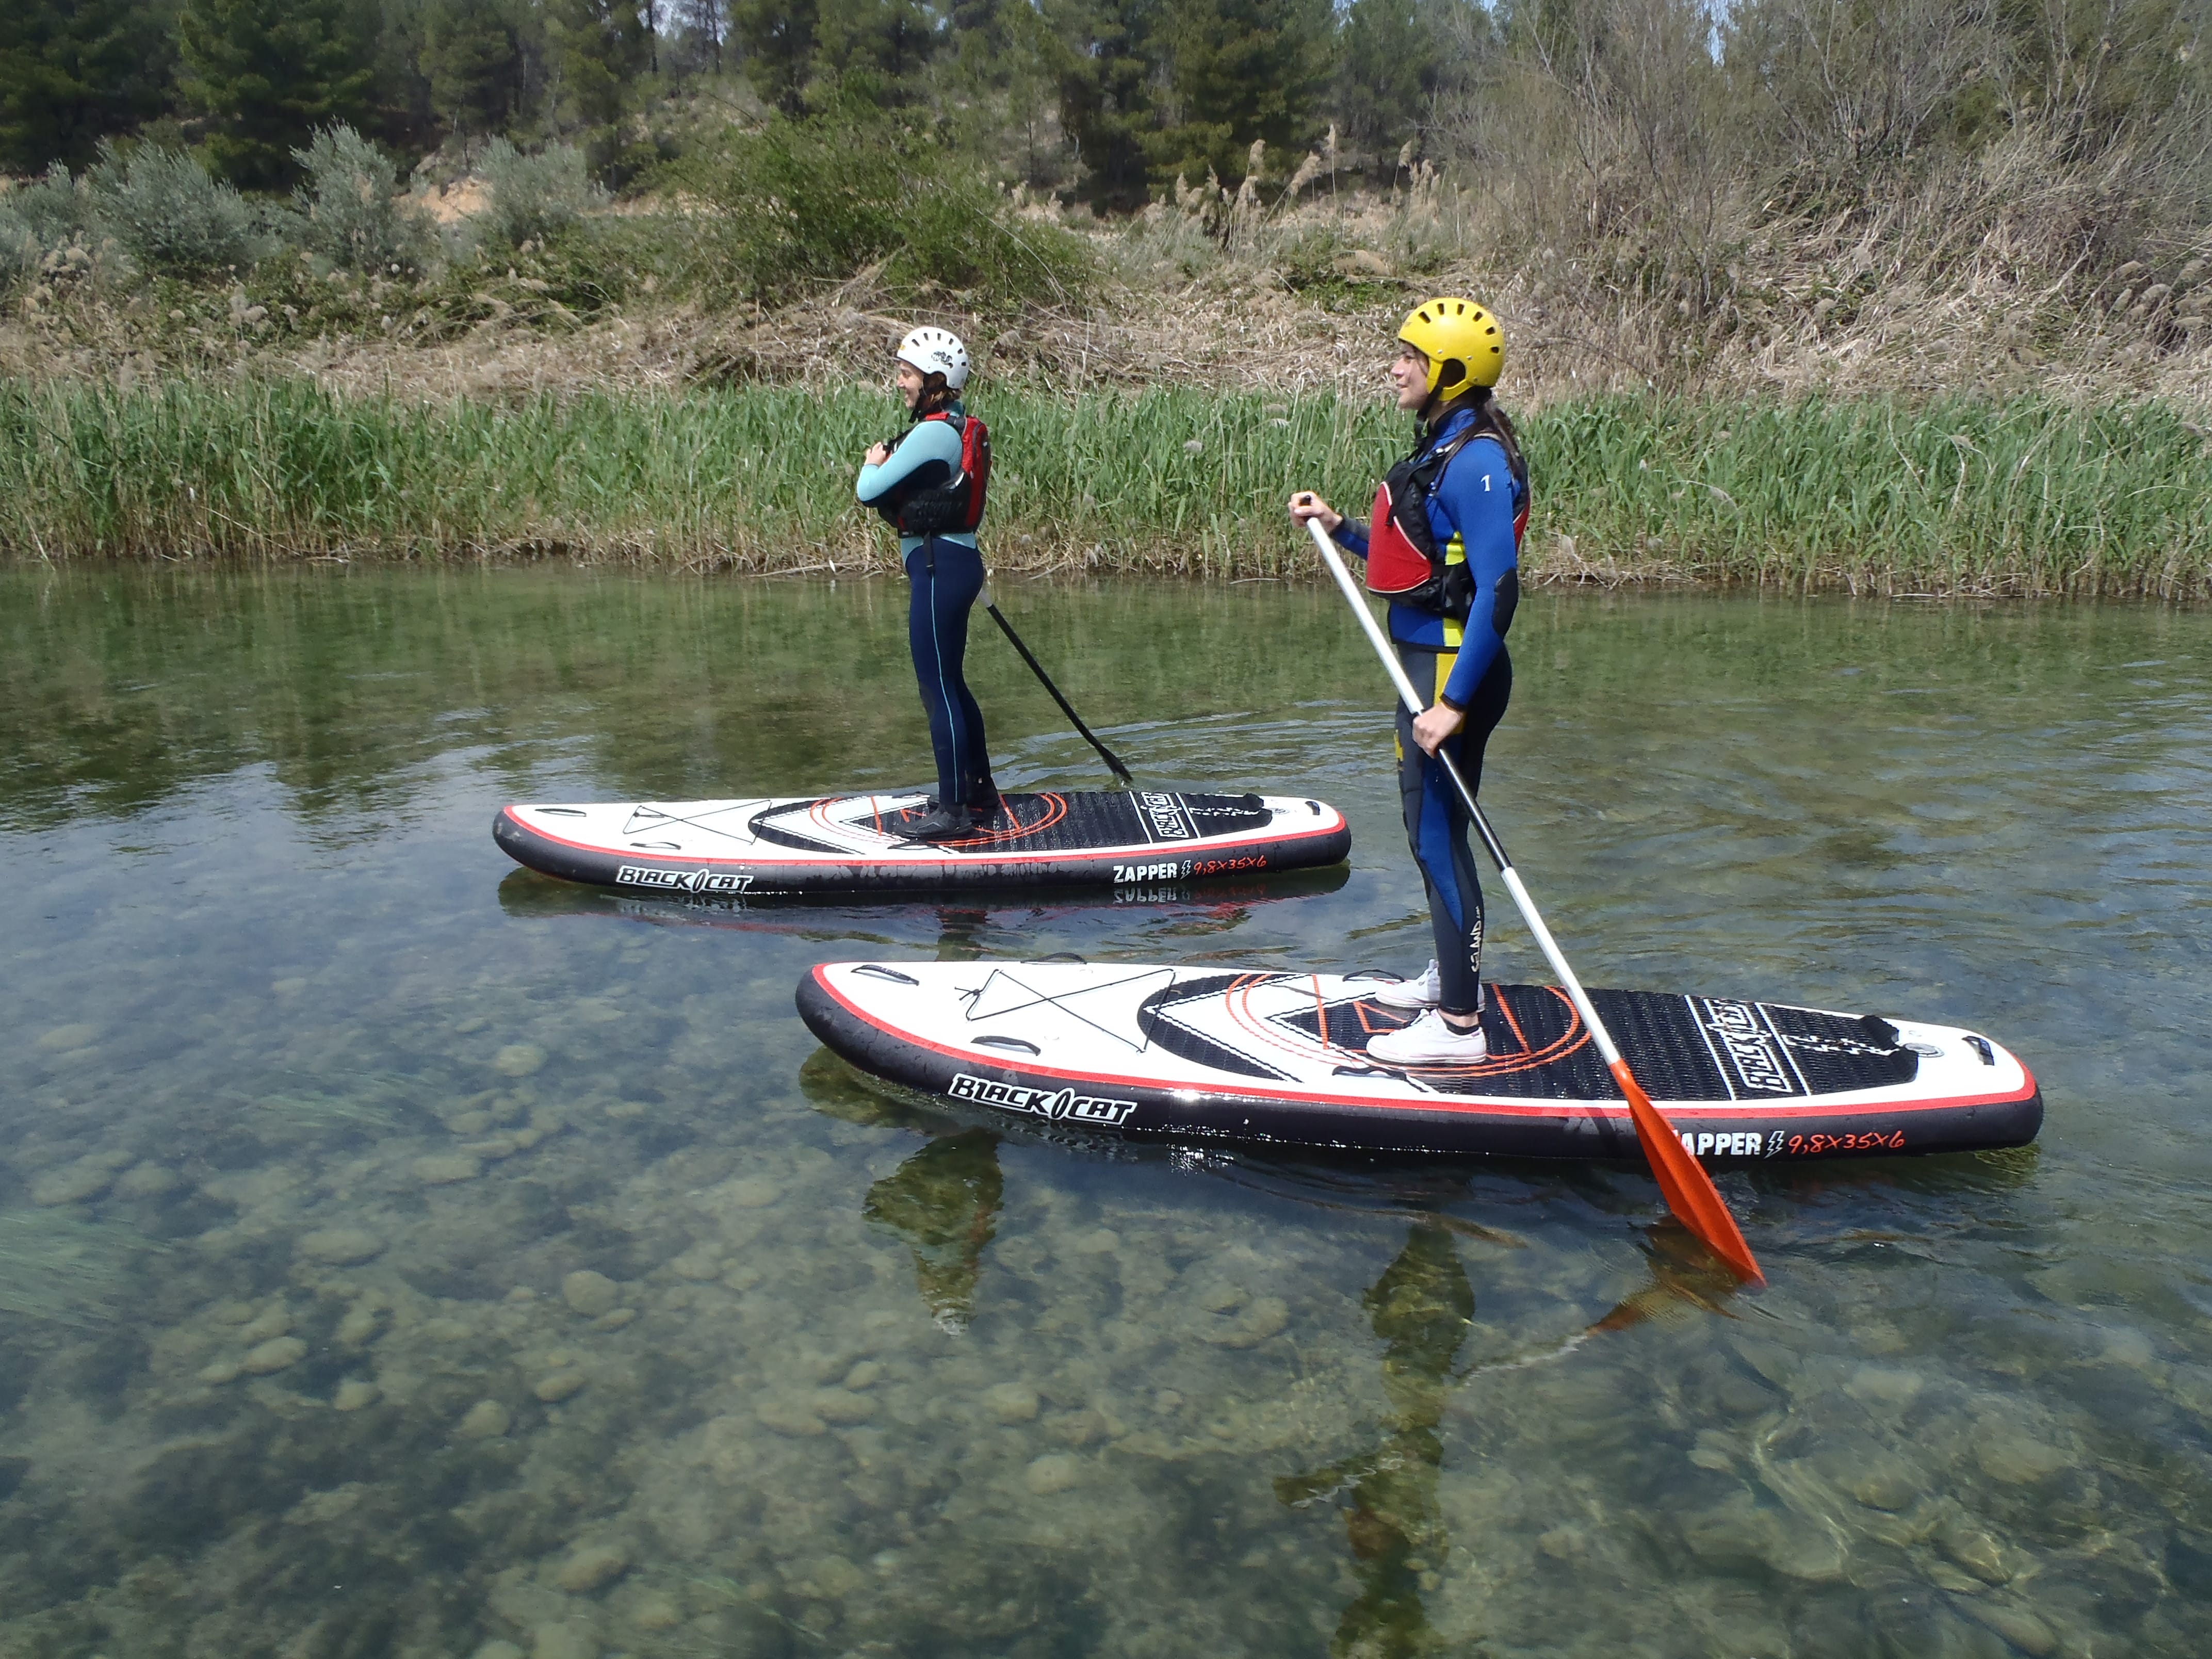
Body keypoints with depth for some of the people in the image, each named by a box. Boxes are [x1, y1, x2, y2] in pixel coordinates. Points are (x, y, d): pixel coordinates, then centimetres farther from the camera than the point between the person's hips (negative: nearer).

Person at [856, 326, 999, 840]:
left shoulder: (933, 432, -17)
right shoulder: (958, 426, 15)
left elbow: (869, 491, -16)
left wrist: (873, 463, 4)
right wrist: (886, 464, 4)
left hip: (939, 567, -10)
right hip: (954, 562, 10)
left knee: (938, 688, -6)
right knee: (950, 684, 18)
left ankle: (953, 812, -1)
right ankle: (979, 793, 28)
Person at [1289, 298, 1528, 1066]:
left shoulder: (1476, 461, -19)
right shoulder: (1444, 449, 13)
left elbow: (1497, 589, -26)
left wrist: (1452, 704, -29)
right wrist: (1339, 528, 14)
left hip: (1455, 671, -10)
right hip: (1430, 664, 10)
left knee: (1438, 837, -4)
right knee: (1433, 829, 19)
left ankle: (1459, 1027, 5)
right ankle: (1452, 976, 35)